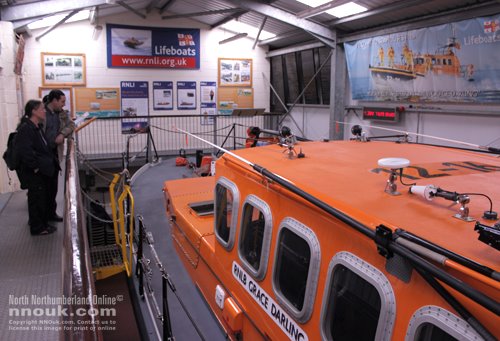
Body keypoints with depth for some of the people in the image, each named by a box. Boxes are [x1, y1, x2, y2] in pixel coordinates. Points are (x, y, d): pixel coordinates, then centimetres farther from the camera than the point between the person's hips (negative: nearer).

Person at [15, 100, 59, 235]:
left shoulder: (37, 127, 13)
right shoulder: (25, 128, -19)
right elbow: (24, 151, -28)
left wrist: (49, 163, 13)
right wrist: (35, 166, -22)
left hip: (42, 171, 10)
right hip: (34, 173, -10)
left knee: (43, 198, 18)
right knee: (37, 199, 2)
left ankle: (41, 223, 32)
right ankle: (37, 227, 14)